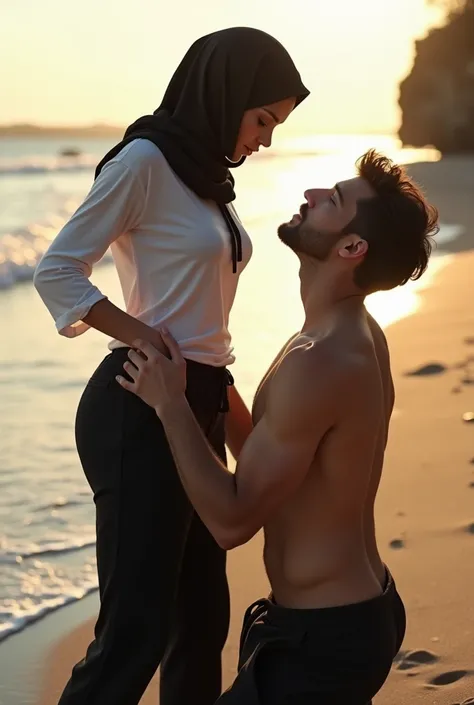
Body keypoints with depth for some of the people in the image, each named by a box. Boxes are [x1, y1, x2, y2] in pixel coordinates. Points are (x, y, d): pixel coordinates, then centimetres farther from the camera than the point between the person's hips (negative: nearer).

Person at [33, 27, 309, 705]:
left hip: (198, 406, 9)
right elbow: (57, 271, -13)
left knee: (202, 618, 14)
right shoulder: (145, 160, -9)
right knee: (136, 631, -10)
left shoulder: (206, 173, 17)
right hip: (141, 411, -9)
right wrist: (150, 343, -17)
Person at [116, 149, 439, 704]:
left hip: (323, 639, -9)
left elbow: (231, 521, -21)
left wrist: (169, 404, -15)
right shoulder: (357, 337, 4)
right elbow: (261, 460, 15)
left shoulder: (317, 366, -27)